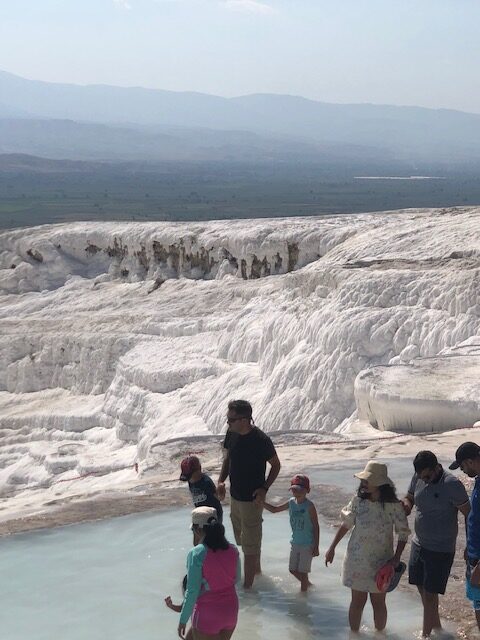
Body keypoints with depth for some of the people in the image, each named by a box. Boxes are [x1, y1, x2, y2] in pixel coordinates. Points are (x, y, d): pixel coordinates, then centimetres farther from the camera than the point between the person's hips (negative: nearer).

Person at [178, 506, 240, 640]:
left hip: (207, 615, -5)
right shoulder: (232, 550, -4)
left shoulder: (196, 554, -20)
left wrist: (183, 620, -9)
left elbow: (192, 591, -19)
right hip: (231, 610, 5)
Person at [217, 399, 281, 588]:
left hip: (252, 499, -8)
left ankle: (247, 586, 8)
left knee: (250, 544, 0)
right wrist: (221, 481, -3)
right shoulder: (231, 434, -4)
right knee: (242, 538, 24)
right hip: (235, 495, 8)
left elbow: (276, 465, -9)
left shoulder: (261, 440, -23)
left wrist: (264, 488, -18)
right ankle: (256, 568, 46)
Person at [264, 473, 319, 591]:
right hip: (295, 543, 7)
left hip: (307, 545, -7)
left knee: (302, 571, 1)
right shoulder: (291, 503, -1)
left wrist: (316, 547, -12)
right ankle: (307, 584, 38)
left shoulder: (309, 506, -17)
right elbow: (274, 509, 13)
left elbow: (316, 527, -13)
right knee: (293, 569, 15)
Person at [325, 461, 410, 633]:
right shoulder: (358, 500, -8)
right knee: (358, 601, 11)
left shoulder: (393, 505, -15)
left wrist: (396, 558, -16)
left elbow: (403, 533, -7)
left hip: (381, 562, -2)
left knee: (378, 602, 11)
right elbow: (346, 524, 4)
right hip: (357, 559, 2)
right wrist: (332, 548, 6)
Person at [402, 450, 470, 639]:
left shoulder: (451, 485, -22)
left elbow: (469, 514, -15)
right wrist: (406, 505, -13)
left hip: (440, 550, -7)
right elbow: (409, 498, 12)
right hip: (419, 543, 7)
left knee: (430, 595, -2)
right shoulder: (418, 478, -3)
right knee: (422, 588, 19)